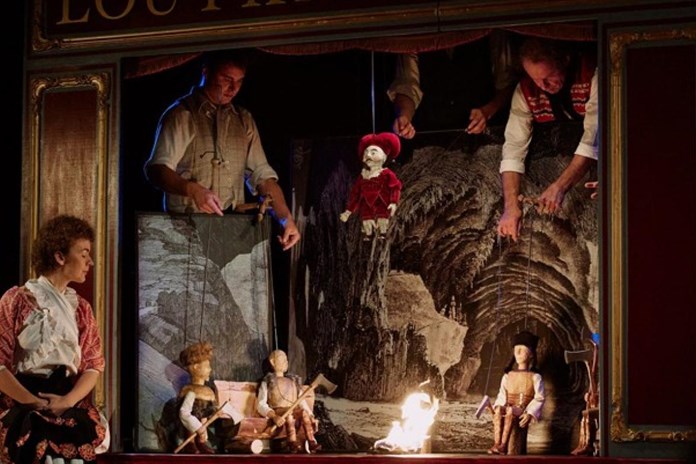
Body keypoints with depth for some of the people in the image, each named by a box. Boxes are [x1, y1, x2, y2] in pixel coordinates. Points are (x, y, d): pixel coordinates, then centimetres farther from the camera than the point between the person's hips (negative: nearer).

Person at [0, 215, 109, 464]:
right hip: (23, 409, -3)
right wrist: (36, 403, -16)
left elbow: (94, 364, 10)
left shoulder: (81, 307, 17)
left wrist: (67, 401, -9)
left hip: (71, 408, 4)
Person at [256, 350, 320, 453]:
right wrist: (274, 416, -22)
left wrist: (312, 417, 0)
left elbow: (302, 402, 19)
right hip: (277, 412, -3)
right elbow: (261, 405, -2)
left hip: (294, 410, 4)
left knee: (304, 412, -30)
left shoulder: (294, 381, 26)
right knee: (289, 414, -37)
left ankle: (311, 442, -44)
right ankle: (293, 443, -53)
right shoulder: (267, 382, 11)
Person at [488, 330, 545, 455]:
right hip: (509, 408, 3)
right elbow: (502, 395, 10)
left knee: (510, 412, -37)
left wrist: (529, 413, -16)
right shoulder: (507, 376, 17)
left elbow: (539, 398, -2)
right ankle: (496, 443, -38)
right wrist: (499, 406, -13)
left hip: (523, 410, -3)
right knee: (498, 411, -33)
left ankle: (503, 445, -38)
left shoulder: (535, 377, 5)